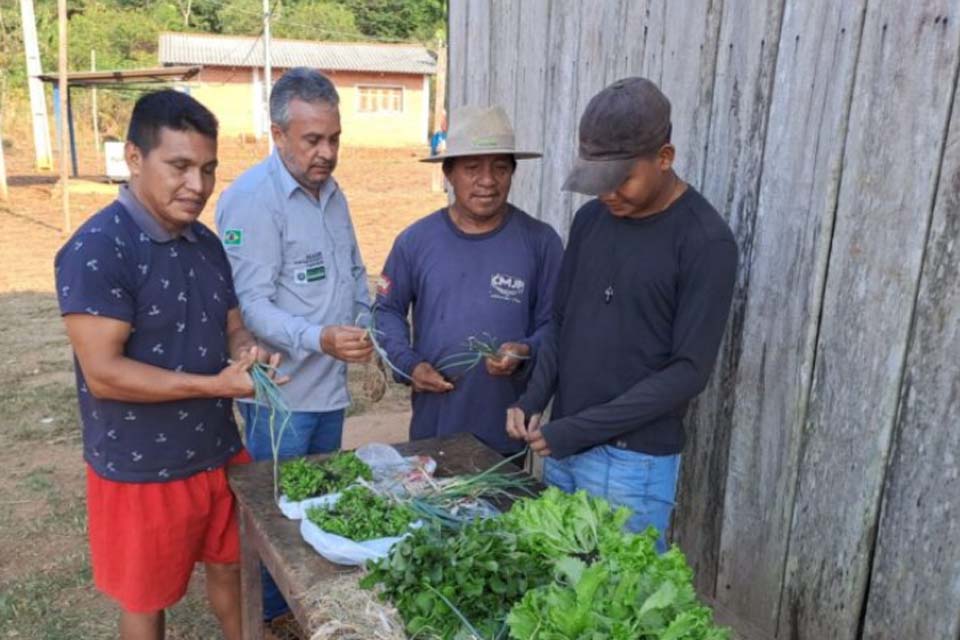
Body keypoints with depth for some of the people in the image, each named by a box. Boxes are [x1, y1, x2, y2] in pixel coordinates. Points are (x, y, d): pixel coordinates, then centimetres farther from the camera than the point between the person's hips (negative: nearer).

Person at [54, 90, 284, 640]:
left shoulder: (206, 243, 3)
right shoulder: (96, 250, -20)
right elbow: (103, 375, -24)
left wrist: (248, 354, -13)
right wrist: (216, 384, -26)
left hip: (220, 453, 7)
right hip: (141, 471, -6)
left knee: (229, 568, 23)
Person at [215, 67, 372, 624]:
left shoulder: (331, 191, 8)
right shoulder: (251, 199, -16)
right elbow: (251, 304, -22)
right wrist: (319, 339, -35)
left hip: (332, 385, 7)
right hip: (283, 392, -7)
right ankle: (269, 611, 29)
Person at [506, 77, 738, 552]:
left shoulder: (705, 241, -14)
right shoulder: (591, 219, 5)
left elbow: (689, 371, -16)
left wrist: (578, 429, -18)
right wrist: (533, 400, -5)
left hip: (634, 462, -6)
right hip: (563, 448, 6)